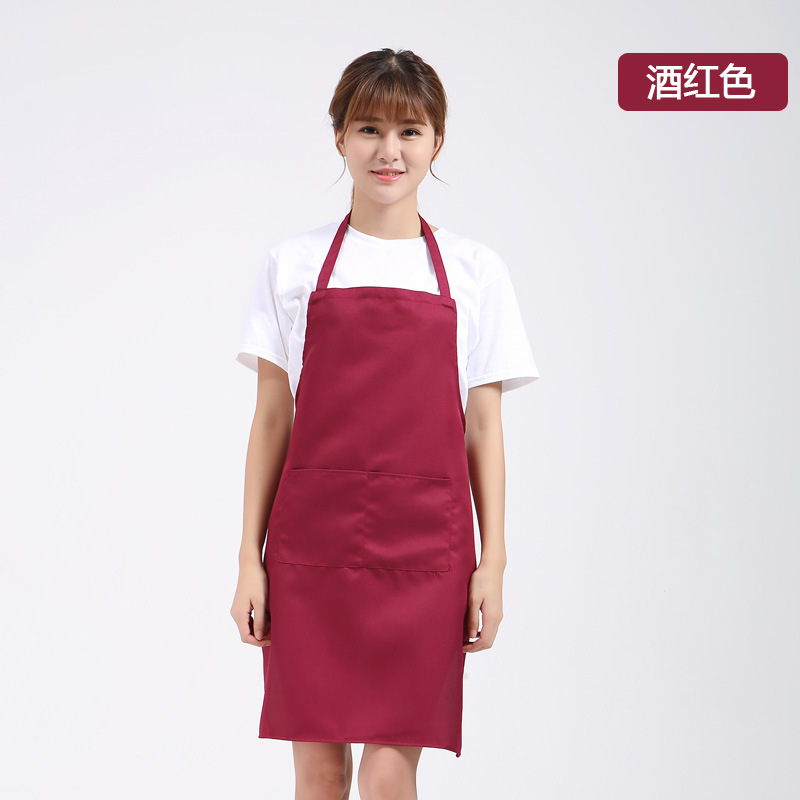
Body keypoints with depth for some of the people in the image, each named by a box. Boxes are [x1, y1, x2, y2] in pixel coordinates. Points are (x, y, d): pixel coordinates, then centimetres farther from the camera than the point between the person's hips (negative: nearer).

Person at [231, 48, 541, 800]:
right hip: (311, 540, 1)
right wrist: (249, 558, 3)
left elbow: (483, 428, 7)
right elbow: (271, 420, 7)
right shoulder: (293, 264, 6)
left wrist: (492, 561, 2)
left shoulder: (474, 271, 6)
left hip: (424, 545, -1)